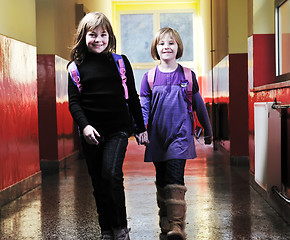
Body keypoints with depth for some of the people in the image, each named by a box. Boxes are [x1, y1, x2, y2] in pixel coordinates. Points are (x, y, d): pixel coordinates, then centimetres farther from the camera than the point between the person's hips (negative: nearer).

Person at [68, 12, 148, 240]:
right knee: (99, 182, 8)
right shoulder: (77, 66, 4)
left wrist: (141, 127, 11)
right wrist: (84, 125, -16)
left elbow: (132, 97, 10)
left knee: (111, 174, -18)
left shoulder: (120, 62, 6)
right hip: (91, 132, 2)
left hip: (118, 129, -1)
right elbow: (74, 101, 0)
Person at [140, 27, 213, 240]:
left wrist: (208, 131, 20)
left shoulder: (187, 75, 4)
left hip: (180, 134, -2)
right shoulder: (150, 77, 5)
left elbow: (199, 105, 12)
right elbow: (144, 107, 4)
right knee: (162, 180, 8)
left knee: (175, 178, -15)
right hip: (157, 137, 2)